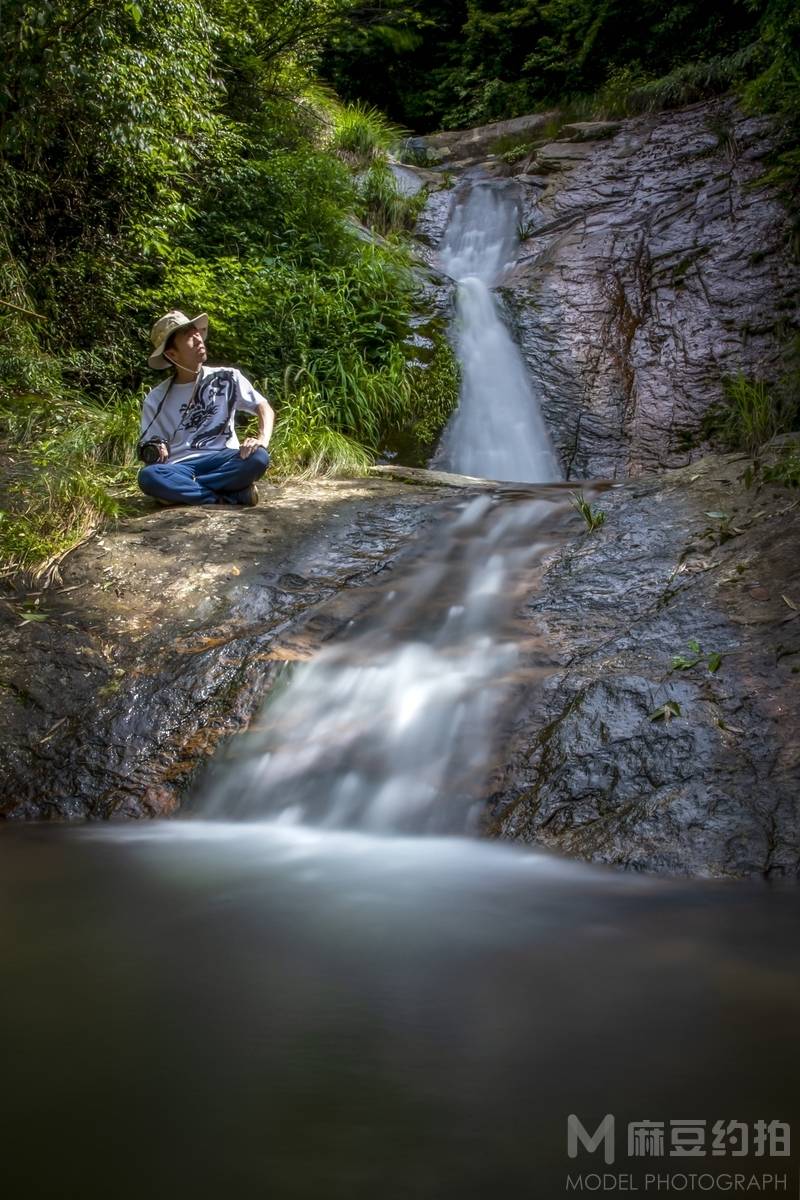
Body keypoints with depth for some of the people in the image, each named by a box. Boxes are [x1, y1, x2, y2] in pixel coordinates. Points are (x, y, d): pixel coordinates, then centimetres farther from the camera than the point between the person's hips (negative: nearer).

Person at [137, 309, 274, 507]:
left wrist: (262, 440, -16)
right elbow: (148, 447, 10)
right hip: (180, 469, 0)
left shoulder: (227, 378, 7)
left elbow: (265, 408, 5)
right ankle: (234, 496, -26)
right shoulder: (156, 400, 8)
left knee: (258, 456, -33)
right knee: (148, 476, -35)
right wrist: (153, 452, -15)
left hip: (223, 461, 0)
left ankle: (181, 490, -23)